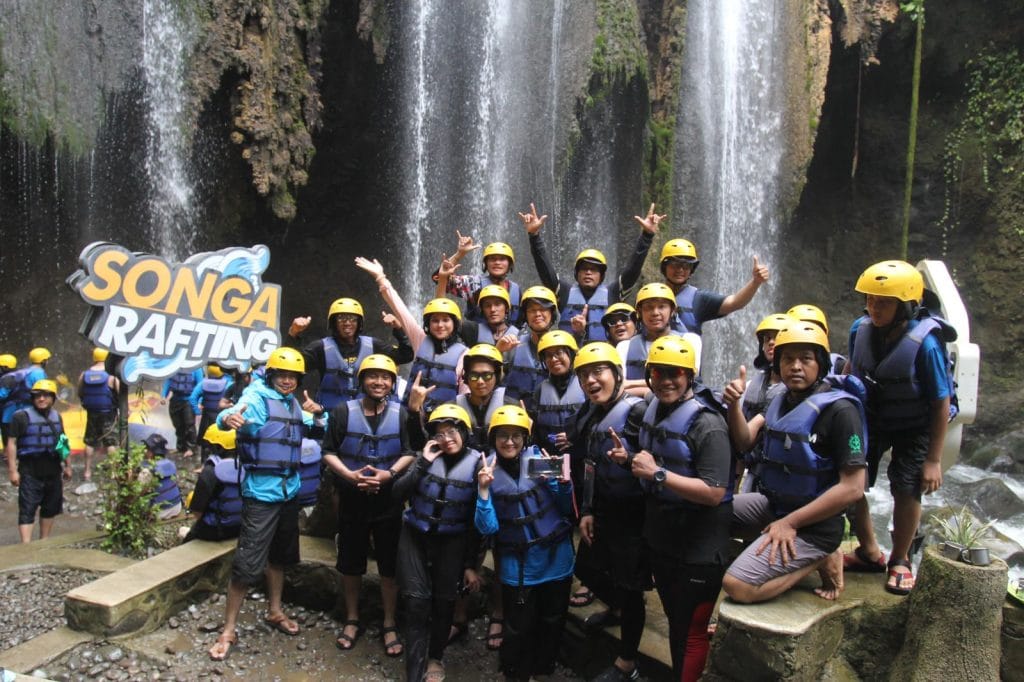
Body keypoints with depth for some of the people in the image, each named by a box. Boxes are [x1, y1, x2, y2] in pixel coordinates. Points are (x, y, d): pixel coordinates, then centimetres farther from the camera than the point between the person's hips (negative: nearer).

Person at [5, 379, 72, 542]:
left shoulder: (56, 417, 10)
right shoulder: (21, 416, -8)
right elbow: (12, 443, -9)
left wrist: (67, 465, 17)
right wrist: (12, 470, -13)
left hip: (53, 471, 6)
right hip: (30, 472, -6)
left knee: (50, 508, 15)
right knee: (27, 510, -6)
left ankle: (44, 540, 29)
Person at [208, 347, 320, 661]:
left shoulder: (293, 404, 9)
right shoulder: (257, 399, -13)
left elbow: (311, 425, 24)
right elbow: (234, 413, -34)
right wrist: (229, 417, -55)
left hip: (289, 491, 8)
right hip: (261, 493, -7)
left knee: (280, 555, 20)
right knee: (248, 564, -6)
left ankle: (274, 612, 37)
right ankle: (228, 631, 8)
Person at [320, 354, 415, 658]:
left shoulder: (401, 414, -2)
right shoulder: (343, 412, -4)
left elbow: (410, 452, -3)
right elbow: (329, 452, -3)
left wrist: (389, 474, -20)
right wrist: (350, 475, -19)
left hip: (389, 502, 0)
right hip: (352, 500, 0)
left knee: (390, 565, 8)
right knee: (350, 564, 14)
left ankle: (389, 625, 24)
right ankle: (352, 620, 34)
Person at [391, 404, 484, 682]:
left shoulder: (476, 463, -9)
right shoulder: (427, 456, -6)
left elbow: (477, 519, -4)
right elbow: (397, 494, -12)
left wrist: (471, 564, -2)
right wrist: (423, 463, -21)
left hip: (452, 541, 0)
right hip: (415, 536, 0)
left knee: (443, 602, 9)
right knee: (417, 602, -7)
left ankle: (435, 658, 35)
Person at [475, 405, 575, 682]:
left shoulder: (540, 458, -6)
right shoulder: (488, 471, -7)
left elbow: (566, 510, 1)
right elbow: (487, 528, -12)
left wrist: (564, 481, -17)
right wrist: (483, 490, -24)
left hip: (557, 559, 2)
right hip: (519, 566, -1)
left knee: (553, 622, 18)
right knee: (519, 628, 10)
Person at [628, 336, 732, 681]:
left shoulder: (707, 424, -21)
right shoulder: (652, 411, 4)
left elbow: (714, 493, -27)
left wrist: (657, 473, -27)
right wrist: (634, 463, 4)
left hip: (698, 548, -8)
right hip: (660, 538, 8)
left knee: (691, 633, 9)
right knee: (674, 622, 24)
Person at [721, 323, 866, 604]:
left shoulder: (839, 409, -18)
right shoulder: (780, 401, 7)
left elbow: (852, 488, -20)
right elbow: (744, 443, -3)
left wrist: (790, 522, -18)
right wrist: (734, 404, -22)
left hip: (813, 525, -8)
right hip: (772, 504, 8)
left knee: (737, 586, -18)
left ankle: (821, 560, 1)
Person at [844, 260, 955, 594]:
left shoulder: (925, 344, -27)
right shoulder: (860, 330, -15)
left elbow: (941, 404, -19)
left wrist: (933, 459, -16)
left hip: (913, 428, -4)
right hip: (870, 420, 4)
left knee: (906, 490, -9)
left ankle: (900, 561, 19)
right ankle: (869, 552, 21)